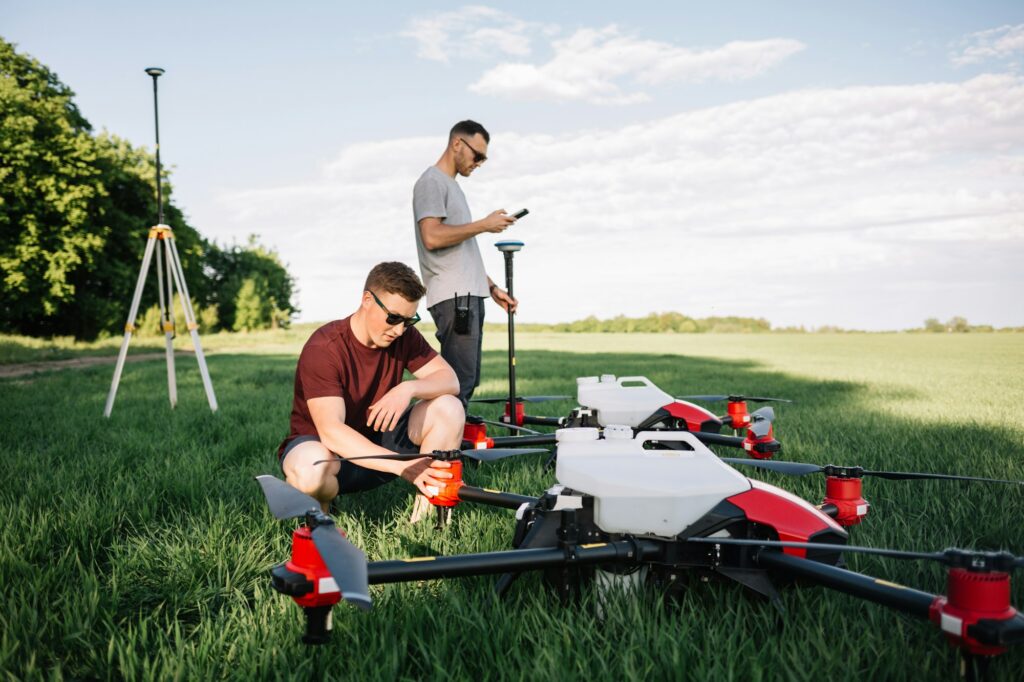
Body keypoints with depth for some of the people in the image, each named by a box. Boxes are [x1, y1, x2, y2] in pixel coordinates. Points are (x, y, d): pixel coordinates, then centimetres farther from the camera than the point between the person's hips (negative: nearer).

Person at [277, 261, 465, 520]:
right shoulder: (323, 349, -25)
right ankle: (318, 506, -4)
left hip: (377, 442, 5)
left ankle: (427, 508, -7)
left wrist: (409, 388, -32)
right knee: (311, 469, -41)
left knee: (449, 407, -15)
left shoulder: (405, 337, -6)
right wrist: (403, 466, -42)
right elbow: (331, 431, -34)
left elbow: (450, 380, -8)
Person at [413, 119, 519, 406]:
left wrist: (492, 287, 23)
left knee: (467, 381, 8)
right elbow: (432, 237, -18)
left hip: (470, 296, 10)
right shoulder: (432, 181, -4)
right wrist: (484, 224, -11)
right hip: (453, 297, -10)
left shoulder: (452, 186, 25)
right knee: (459, 383, -15)